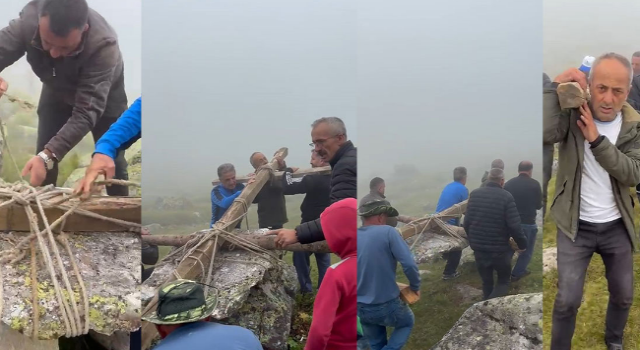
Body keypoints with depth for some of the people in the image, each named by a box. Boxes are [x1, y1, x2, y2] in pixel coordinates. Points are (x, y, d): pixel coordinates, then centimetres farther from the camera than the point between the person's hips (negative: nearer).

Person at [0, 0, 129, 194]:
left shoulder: (103, 45, -44)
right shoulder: (29, 19, -35)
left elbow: (86, 113, -44)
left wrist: (48, 156, -56)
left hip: (103, 95, -3)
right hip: (57, 91, 3)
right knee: (42, 163, 0)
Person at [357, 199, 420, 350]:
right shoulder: (388, 232, -15)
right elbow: (409, 264, -19)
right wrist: (415, 286, 0)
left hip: (361, 308, 4)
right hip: (387, 305, -4)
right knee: (407, 323, 28)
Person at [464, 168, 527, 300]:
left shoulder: (474, 194, 0)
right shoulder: (506, 197, -13)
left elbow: (467, 222, 2)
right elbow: (514, 226, -16)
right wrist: (522, 244, 0)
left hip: (479, 247, 4)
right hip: (499, 248, -4)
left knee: (486, 281, 18)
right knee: (503, 280, 14)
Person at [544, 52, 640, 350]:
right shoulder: (571, 111, -12)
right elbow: (545, 133, -34)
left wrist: (597, 139, -25)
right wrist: (555, 88, -29)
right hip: (576, 226, -3)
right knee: (567, 301, 1)